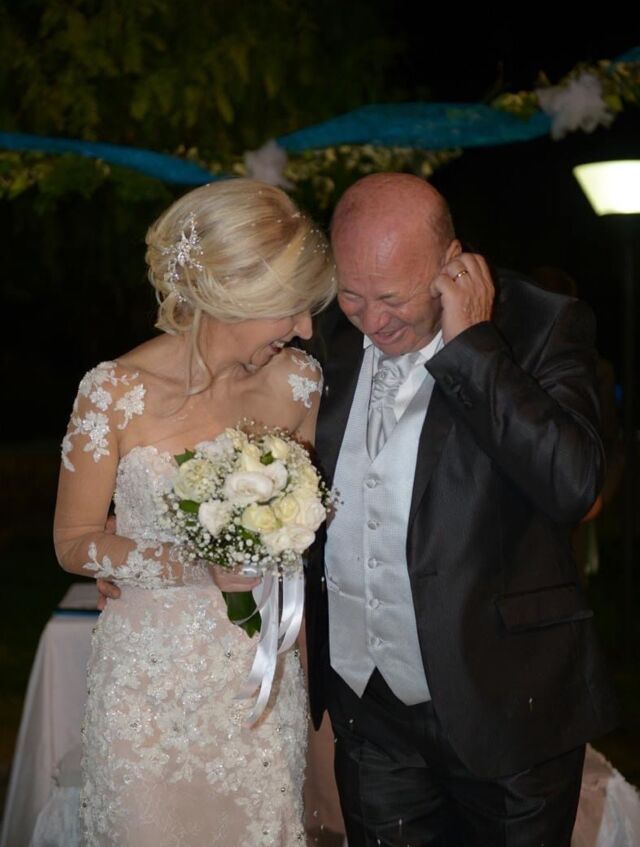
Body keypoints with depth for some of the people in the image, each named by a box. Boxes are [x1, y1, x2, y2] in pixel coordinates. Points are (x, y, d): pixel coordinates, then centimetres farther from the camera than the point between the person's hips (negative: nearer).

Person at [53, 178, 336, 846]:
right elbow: (75, 543, -8)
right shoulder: (117, 392, -16)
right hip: (152, 673, -3)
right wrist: (197, 565, -19)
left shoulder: (297, 380, -6)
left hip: (262, 668, 3)